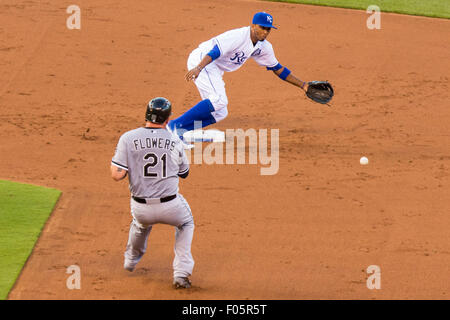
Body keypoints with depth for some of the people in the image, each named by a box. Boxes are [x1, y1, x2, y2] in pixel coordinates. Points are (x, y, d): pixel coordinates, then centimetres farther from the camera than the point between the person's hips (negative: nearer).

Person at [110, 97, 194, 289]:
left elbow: (117, 175, -12)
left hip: (141, 209, 1)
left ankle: (131, 260, 59)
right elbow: (184, 173, 15)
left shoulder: (128, 138, -7)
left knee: (141, 223, 38)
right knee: (186, 223, 32)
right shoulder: (175, 141, -2)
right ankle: (181, 272, 19)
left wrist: (114, 160, 9)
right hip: (170, 207, -1)